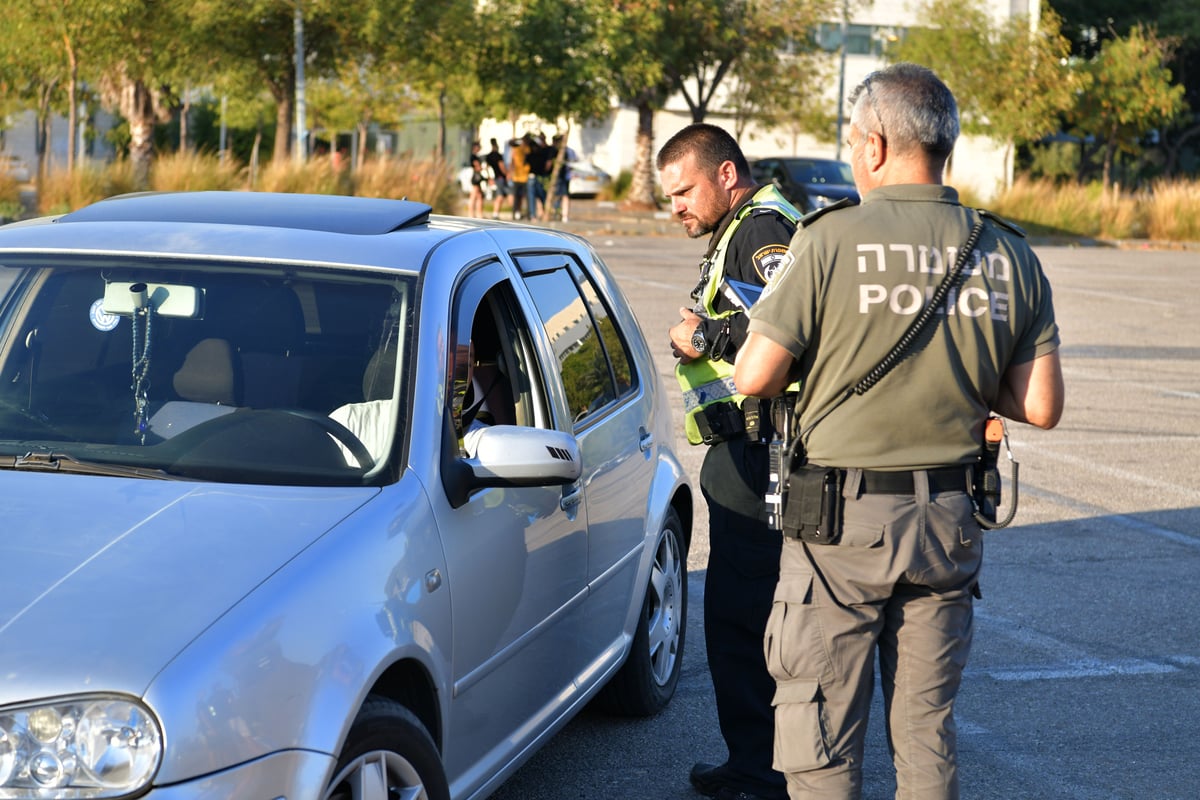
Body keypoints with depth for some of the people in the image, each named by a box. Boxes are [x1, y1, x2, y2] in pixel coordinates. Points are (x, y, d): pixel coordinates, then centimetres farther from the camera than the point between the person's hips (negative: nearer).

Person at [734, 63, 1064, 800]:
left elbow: (756, 377, -12)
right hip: (952, 519, 4)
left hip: (843, 520, -4)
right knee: (927, 728, 15)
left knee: (820, 736, 6)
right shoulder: (1009, 256, 1)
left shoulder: (833, 239, -12)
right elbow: (1041, 408, 0)